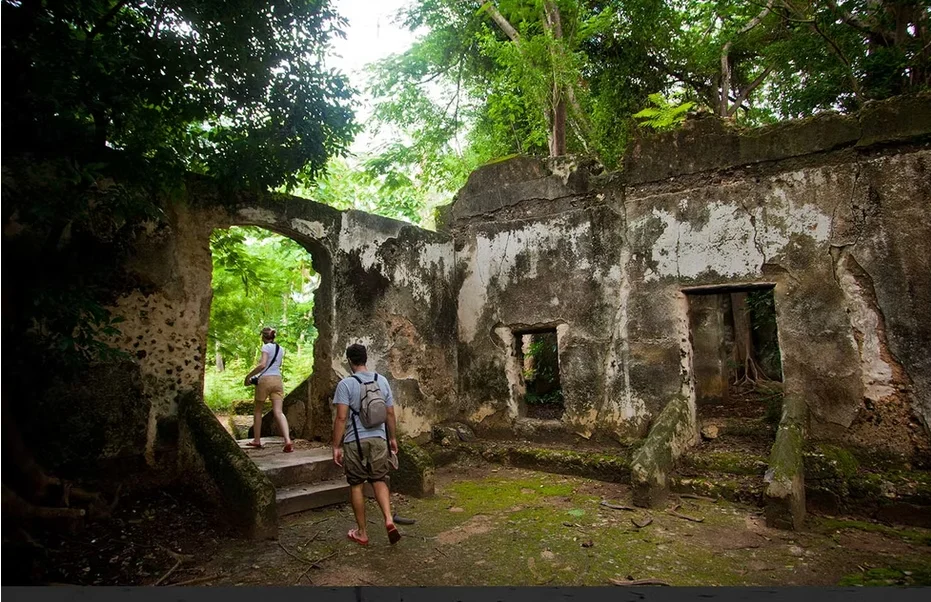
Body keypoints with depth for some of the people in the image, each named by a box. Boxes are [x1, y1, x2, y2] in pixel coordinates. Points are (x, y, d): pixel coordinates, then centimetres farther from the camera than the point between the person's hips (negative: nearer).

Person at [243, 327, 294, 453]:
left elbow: (262, 365, -16)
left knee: (258, 411, 15)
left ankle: (257, 440, 22)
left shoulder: (266, 347, -4)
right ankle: (288, 441, -23)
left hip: (265, 380, -5)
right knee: (278, 412, -6)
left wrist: (249, 375, -7)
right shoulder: (281, 349, 17)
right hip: (278, 380, 5)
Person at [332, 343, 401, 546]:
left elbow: (341, 418, -13)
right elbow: (390, 414, 8)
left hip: (355, 442, -3)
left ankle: (362, 532, 20)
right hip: (379, 439, 3)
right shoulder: (382, 381, 4)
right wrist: (392, 438, 18)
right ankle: (389, 519, -3)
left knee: (356, 485, 10)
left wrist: (336, 446, -7)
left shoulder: (346, 384, -9)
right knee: (379, 480, 16)